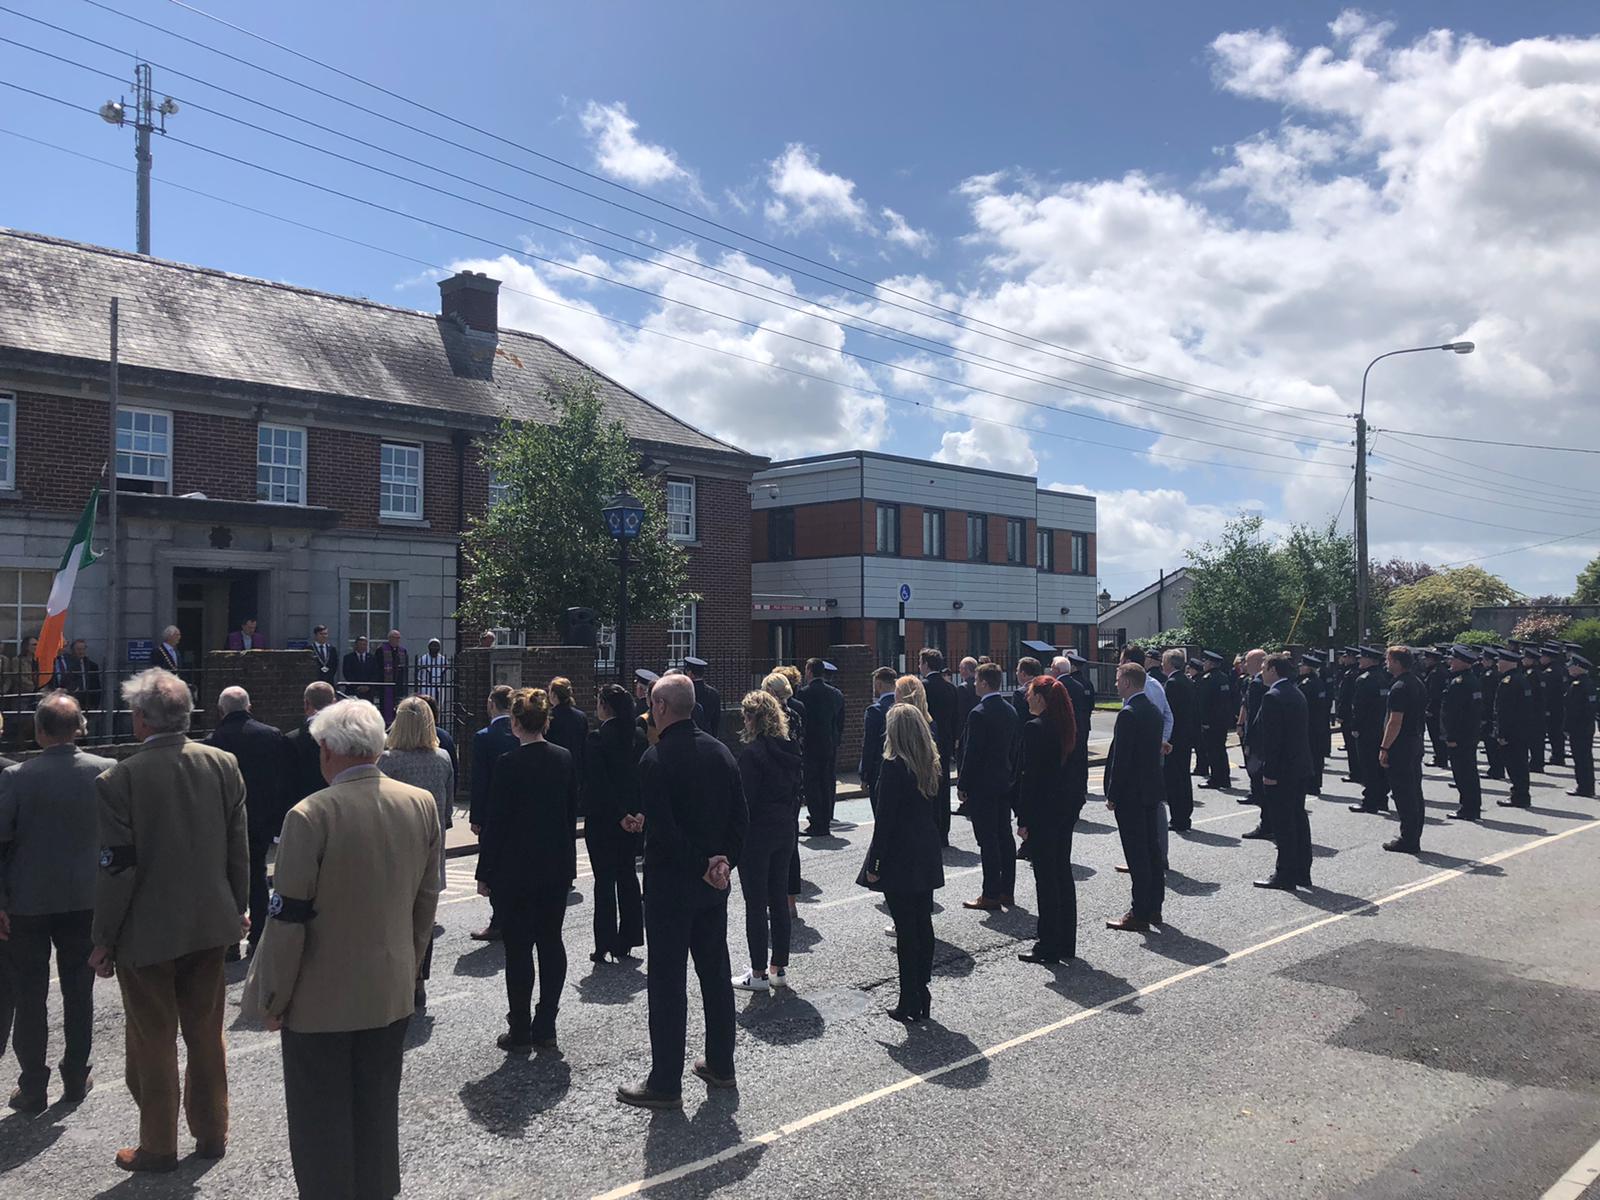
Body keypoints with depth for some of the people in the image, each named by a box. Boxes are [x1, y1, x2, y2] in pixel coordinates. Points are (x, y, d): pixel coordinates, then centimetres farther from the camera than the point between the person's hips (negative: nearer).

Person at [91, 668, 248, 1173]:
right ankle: (212, 1132, 32)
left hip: (147, 932, -4)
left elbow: (117, 869, -16)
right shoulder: (224, 765, -6)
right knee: (206, 1032, 19)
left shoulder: (118, 781, -18)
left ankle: (158, 1147, 26)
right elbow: (239, 850, 0)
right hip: (211, 924, 4)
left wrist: (104, 939, -4)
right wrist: (238, 908, 12)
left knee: (152, 1041, 12)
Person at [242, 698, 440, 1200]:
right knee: (378, 1114, 20)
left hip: (322, 998, -5)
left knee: (321, 1123, 12)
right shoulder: (422, 805, -4)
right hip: (391, 993, 5)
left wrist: (273, 998, -5)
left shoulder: (310, 815, -21)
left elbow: (289, 918, -17)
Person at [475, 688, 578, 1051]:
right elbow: (572, 813, 8)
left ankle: (520, 1032, 11)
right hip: (557, 867, 5)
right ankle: (545, 1028, 16)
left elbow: (496, 822, -12)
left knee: (518, 948, 3)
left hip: (515, 871, -5)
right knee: (551, 942, 11)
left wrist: (485, 873, -4)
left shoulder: (509, 764, -15)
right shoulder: (565, 759, 1)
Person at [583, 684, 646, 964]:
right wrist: (640, 812, -4)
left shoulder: (597, 739, -14)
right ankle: (627, 941, 20)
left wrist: (620, 815, -13)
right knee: (627, 874, 14)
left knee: (604, 880, 2)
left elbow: (598, 783, -17)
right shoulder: (639, 736, 3)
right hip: (632, 817, 5)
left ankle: (606, 945, 5)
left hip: (602, 818, -5)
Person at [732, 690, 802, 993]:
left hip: (757, 833, -7)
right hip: (785, 831, 7)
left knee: (756, 902, 1)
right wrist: (791, 825, 16)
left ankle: (759, 973, 7)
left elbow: (745, 798, -17)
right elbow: (797, 793, 10)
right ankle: (780, 969, 20)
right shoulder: (790, 750, 6)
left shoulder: (752, 753, -16)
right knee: (779, 899, 13)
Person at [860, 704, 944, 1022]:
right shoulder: (930, 765, 5)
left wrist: (874, 863, -12)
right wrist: (930, 847, 18)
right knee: (923, 923, 13)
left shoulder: (894, 767, -17)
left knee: (905, 929, -1)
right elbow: (935, 811, 11)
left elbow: (885, 818, -17)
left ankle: (910, 1002, 6)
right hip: (927, 858, 7)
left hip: (899, 860, -7)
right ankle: (922, 993, 22)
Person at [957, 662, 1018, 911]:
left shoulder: (979, 713, -17)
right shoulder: (1010, 711, 8)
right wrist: (1009, 774, 19)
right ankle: (1007, 891, 20)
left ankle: (991, 895, 0)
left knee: (988, 840, -4)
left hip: (982, 785, -8)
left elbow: (972, 752, -17)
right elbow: (1014, 748, 13)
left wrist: (963, 786, -9)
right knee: (1005, 836, 12)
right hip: (1004, 783, 8)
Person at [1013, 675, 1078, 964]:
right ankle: (1066, 942, 23)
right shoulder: (1067, 725, 7)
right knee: (1063, 872, 15)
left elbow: (1029, 776, -18)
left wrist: (1023, 820, -14)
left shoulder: (1035, 728, -16)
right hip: (1066, 809, 8)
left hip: (1042, 811, -8)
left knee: (1046, 878, -1)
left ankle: (1049, 946, 5)